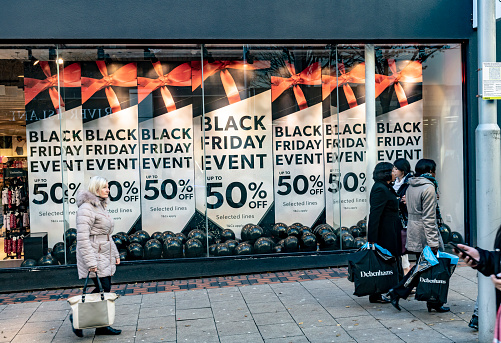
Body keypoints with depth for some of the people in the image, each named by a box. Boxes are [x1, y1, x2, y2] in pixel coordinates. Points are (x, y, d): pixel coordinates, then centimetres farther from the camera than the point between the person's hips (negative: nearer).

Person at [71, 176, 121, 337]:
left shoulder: (100, 206, 16)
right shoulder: (86, 208, -15)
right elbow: (82, 238, -22)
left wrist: (115, 254, 20)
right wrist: (91, 262, -25)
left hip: (105, 256, 9)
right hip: (95, 255, -9)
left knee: (105, 290, 10)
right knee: (102, 289, -9)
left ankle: (102, 326, 18)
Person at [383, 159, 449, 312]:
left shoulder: (410, 186, 11)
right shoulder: (428, 188, -15)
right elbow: (429, 218, -19)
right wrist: (433, 242, -18)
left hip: (413, 231, 8)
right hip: (424, 233, -8)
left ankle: (395, 293, 9)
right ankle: (434, 303, 16)